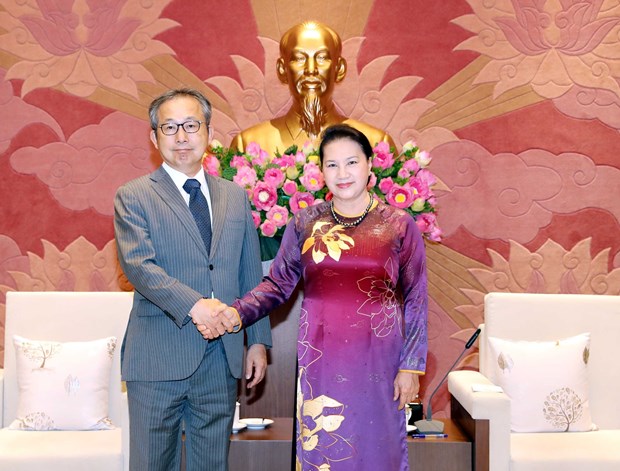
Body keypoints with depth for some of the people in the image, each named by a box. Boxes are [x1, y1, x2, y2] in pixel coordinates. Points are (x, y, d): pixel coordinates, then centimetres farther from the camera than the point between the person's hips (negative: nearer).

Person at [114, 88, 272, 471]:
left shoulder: (236, 197, 13)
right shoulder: (133, 197, 0)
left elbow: (252, 275, 13)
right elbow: (138, 266, -14)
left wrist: (258, 340, 9)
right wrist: (193, 304, -26)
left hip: (222, 357, 4)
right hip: (159, 359, -3)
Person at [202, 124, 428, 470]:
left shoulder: (400, 225, 0)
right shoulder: (305, 223, 4)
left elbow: (416, 300, 1)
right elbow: (278, 285, 3)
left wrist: (411, 367, -3)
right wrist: (237, 313, -15)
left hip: (377, 361, -1)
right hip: (320, 361, 1)